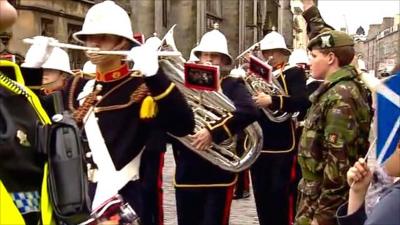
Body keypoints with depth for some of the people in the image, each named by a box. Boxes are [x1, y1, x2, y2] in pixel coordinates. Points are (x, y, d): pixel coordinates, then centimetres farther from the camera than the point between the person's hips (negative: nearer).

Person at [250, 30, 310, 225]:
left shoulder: (294, 73, -1)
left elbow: (302, 102, -17)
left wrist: (272, 100, -28)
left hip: (282, 143, -5)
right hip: (258, 142, 5)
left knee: (280, 194, -1)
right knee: (261, 194, 11)